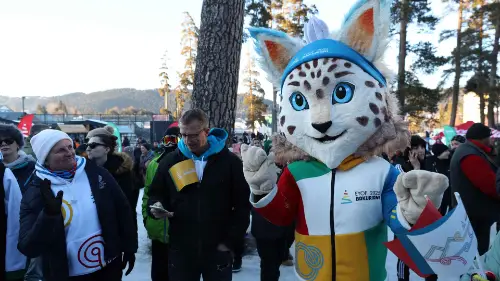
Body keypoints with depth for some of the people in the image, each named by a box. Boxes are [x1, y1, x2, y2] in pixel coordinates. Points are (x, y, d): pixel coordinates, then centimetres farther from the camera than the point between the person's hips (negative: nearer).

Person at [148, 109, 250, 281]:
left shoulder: (230, 162, -3)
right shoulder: (170, 161, 2)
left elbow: (242, 205, 0)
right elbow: (156, 194, 13)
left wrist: (229, 241, -4)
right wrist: (157, 206, -9)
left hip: (218, 250, -1)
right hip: (180, 250, 2)